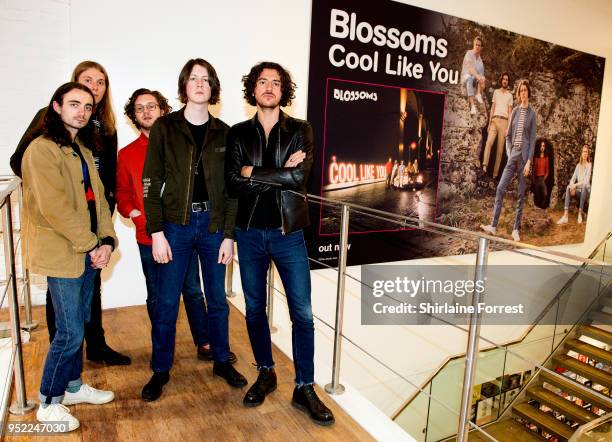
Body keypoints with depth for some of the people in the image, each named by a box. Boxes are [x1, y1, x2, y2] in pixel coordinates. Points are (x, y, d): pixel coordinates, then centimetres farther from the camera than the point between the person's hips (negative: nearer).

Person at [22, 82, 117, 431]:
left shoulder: (82, 150, 15)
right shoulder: (42, 149, -12)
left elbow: (98, 198, 10)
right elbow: (55, 208, -20)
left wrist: (106, 240, -3)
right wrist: (91, 245, -16)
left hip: (89, 252, 8)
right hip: (63, 255, -8)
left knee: (79, 324, 18)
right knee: (71, 332, -2)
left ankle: (73, 386, 35)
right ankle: (50, 403, 17)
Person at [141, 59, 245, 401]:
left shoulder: (224, 133, 5)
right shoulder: (165, 127, 0)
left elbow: (232, 189, 4)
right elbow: (151, 183, -3)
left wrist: (229, 235, -2)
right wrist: (157, 233, -9)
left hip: (214, 225, 2)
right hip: (175, 225, -1)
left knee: (218, 299, 12)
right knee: (166, 302, 5)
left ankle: (222, 361, 31)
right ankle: (161, 370, 24)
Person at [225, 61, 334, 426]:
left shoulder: (301, 130, 1)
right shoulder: (238, 133, 4)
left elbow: (300, 177, -15)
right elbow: (233, 185, -8)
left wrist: (253, 173, -10)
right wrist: (280, 173, -14)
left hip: (289, 233, -1)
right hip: (250, 233, 2)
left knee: (303, 313, 2)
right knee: (255, 308, 13)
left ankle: (305, 388, 18)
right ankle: (266, 374, 33)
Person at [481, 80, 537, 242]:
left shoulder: (532, 114, 0)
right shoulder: (515, 111, 11)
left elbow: (533, 139, -3)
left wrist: (529, 161, -10)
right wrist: (509, 153, 2)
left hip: (524, 156, -3)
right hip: (513, 155, 3)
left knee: (521, 194, 3)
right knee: (500, 188, -5)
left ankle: (516, 229, 9)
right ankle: (493, 225, -2)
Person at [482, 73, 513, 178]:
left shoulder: (510, 95, 13)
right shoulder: (496, 92, 17)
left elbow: (510, 112, 7)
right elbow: (492, 108, 14)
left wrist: (508, 127, -3)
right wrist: (489, 122, 5)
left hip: (504, 121, 0)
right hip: (494, 120, 0)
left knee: (500, 148, -3)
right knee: (489, 142, -24)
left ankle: (495, 172, -3)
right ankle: (485, 165, -32)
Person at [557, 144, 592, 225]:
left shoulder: (589, 165, -5)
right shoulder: (578, 165, 11)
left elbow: (586, 181, -16)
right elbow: (573, 178, 3)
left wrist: (575, 185, -25)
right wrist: (572, 186, -17)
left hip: (586, 190, -4)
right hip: (578, 190, 4)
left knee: (584, 186, -38)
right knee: (568, 187, -27)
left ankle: (580, 214, -35)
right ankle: (565, 216, -40)